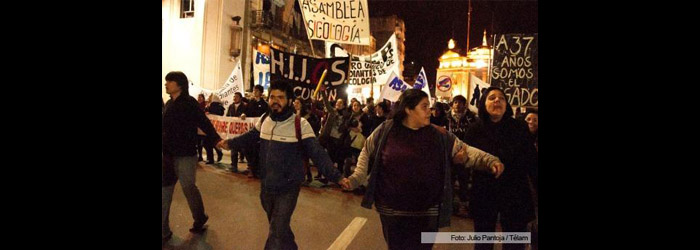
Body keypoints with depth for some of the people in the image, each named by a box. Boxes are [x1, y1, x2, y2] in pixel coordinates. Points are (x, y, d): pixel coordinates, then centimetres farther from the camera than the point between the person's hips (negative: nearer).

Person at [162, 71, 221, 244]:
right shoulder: (169, 104, 11)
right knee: (164, 192, 8)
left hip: (185, 155, -7)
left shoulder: (189, 103, -10)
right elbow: (166, 128, 15)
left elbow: (204, 123, -18)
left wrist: (216, 140, -30)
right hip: (169, 155, 7)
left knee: (188, 188, 7)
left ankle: (200, 219, 32)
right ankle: (164, 231, 17)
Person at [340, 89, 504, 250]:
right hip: (392, 211, -1)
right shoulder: (386, 130, -4)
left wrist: (490, 161, -17)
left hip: (427, 213, 1)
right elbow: (367, 154, 6)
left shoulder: (439, 135, -1)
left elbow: (464, 150, -2)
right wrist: (356, 179, -4)